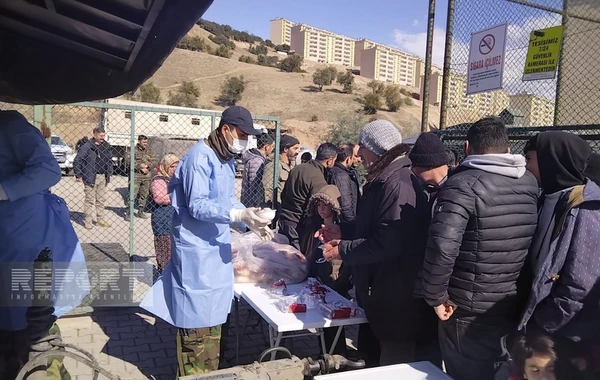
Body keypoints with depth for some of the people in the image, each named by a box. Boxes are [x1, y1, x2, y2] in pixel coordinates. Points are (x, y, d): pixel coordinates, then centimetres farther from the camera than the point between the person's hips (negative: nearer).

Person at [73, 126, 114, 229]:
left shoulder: (106, 146, 5)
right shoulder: (87, 146, -11)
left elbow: (110, 160, 17)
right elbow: (77, 161, -7)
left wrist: (109, 174, 13)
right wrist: (78, 175, -8)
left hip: (102, 177, 5)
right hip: (90, 177, -5)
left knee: (101, 199, 13)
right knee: (90, 200, 1)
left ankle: (100, 219, 25)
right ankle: (88, 221, 10)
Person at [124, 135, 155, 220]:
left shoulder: (148, 151, 12)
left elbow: (152, 161, 11)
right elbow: (128, 161, -10)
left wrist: (147, 166, -8)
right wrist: (139, 165, -15)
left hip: (146, 176, 5)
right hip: (136, 176, -5)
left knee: (144, 195, 11)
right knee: (132, 195, -8)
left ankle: (140, 212, 23)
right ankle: (127, 213, -2)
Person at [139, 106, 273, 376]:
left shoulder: (225, 159, 11)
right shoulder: (200, 157, -18)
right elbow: (197, 206, -24)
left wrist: (250, 221, 3)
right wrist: (240, 214, -32)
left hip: (217, 247, 9)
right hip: (197, 249, -9)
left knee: (213, 314, 18)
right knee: (196, 316, 1)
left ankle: (209, 371, 33)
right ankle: (192, 374, 17)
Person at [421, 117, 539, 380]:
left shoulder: (463, 184, -18)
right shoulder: (531, 183, 2)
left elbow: (442, 245, -28)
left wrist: (435, 296, -16)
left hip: (471, 311, -6)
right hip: (519, 307, 6)